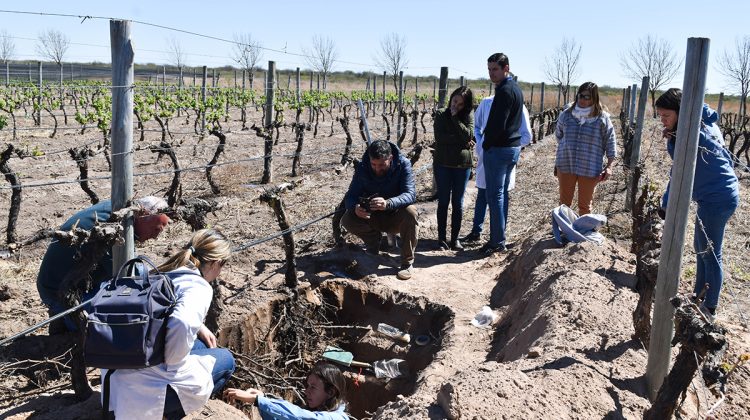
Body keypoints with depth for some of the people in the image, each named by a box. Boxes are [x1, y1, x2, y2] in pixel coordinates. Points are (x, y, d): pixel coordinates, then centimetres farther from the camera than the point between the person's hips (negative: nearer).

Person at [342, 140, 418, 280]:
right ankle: (374, 238, 5)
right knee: (347, 220, -25)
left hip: (395, 215, -2)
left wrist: (388, 204, -52)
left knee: (410, 212, -36)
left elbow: (411, 194, -32)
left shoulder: (403, 164, -20)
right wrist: (355, 207, -41)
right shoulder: (362, 168, -14)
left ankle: (407, 262, -19)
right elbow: (350, 196, -15)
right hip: (373, 218, 2)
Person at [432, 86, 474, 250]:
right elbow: (440, 137, -12)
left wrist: (455, 117, -12)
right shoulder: (441, 115, 1)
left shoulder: (468, 117, 5)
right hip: (443, 164, -1)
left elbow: (468, 136, -13)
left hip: (462, 165, 1)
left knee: (458, 203, 5)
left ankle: (455, 238, 14)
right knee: (443, 201, 4)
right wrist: (461, 140, -13)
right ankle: (441, 237, 11)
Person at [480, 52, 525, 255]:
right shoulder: (516, 88, 14)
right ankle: (499, 237, 22)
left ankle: (497, 242, -1)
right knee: (502, 194, 15)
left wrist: (486, 145, -9)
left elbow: (498, 124, -22)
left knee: (495, 196, -5)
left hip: (498, 148, -10)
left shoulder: (505, 91, -17)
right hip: (513, 147, 10)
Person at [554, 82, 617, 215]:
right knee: (564, 202, 12)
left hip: (589, 169, -2)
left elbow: (610, 142, -2)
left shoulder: (602, 119, -6)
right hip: (565, 166, 2)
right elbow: (558, 134, 16)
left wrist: (609, 166, -6)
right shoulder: (566, 115, -1)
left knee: (585, 205, 12)